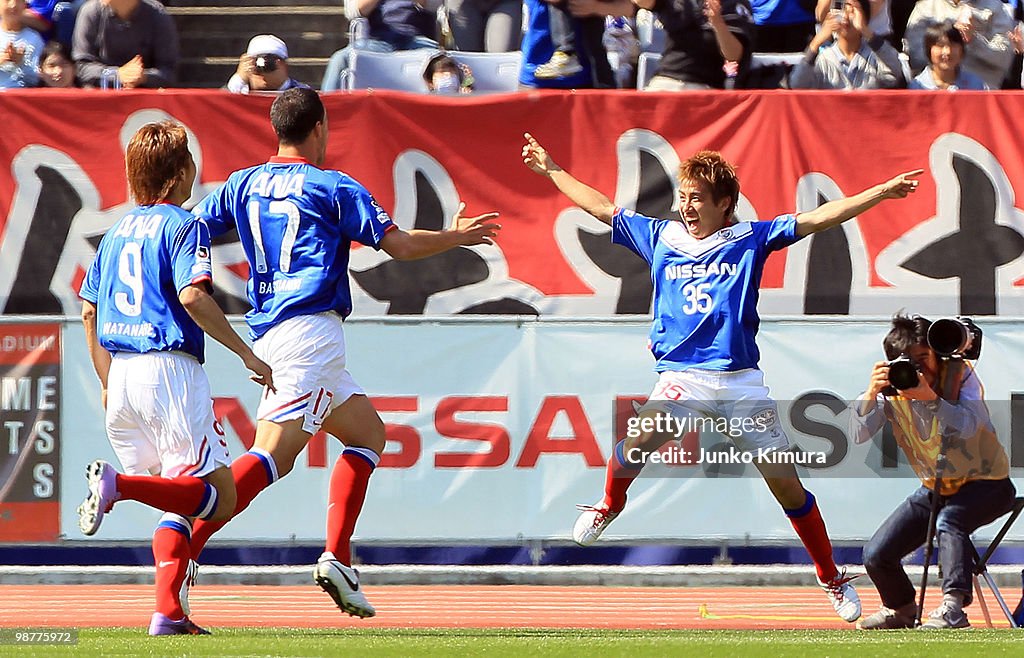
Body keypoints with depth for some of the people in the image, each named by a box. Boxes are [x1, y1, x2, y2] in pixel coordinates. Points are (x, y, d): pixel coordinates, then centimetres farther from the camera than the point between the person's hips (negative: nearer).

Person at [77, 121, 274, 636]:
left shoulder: (119, 230, 17)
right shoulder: (183, 226, -4)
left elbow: (89, 310, 19)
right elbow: (192, 296, -19)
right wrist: (246, 354, -14)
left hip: (122, 377, 8)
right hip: (169, 369, -8)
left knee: (178, 502, 15)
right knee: (218, 495, -7)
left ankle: (168, 612, -1)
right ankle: (119, 484, -27)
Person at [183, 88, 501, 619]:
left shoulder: (244, 184, 15)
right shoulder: (333, 187, 1)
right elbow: (402, 246, 2)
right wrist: (457, 236, 18)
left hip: (268, 331, 8)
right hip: (309, 330, -8)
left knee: (367, 432, 19)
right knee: (273, 455, -18)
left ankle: (336, 557, 4)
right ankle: (183, 549, -34)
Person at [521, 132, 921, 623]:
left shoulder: (749, 240, 7)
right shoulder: (660, 237, 13)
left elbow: (820, 218, 3)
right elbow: (602, 208, 22)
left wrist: (882, 192, -4)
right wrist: (551, 170, 27)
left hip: (742, 380, 0)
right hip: (682, 377, 0)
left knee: (786, 484, -2)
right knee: (636, 442, -28)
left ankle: (832, 579, 13)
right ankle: (609, 505, 4)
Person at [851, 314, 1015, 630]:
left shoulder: (960, 374, -18)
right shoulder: (892, 387, -9)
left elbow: (967, 426, -35)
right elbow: (859, 433, -21)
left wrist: (931, 398, -50)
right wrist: (871, 394, -38)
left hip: (986, 483, -5)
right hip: (935, 487, 5)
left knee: (949, 521, -37)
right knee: (876, 556, -2)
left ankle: (953, 608, -44)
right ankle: (901, 608, 29)